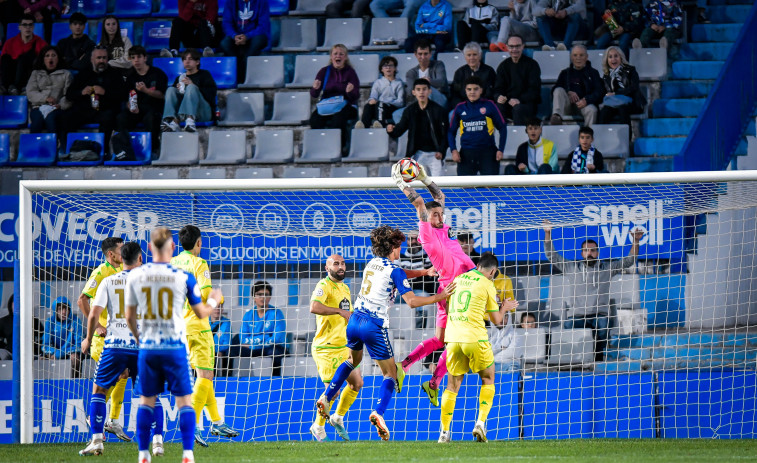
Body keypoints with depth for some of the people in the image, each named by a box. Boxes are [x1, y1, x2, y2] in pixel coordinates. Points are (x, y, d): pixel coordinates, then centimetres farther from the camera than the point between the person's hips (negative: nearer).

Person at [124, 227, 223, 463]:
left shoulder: (135, 276, -1)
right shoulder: (183, 277, -7)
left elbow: (129, 316, 7)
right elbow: (201, 313, 2)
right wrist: (213, 301, 24)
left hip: (148, 347, 2)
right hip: (174, 346, -2)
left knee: (146, 401, 12)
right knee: (184, 401, 4)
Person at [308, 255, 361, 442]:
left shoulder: (345, 288, 15)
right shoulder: (324, 286, -14)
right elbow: (314, 307, -34)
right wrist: (339, 311, -35)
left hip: (344, 347, 8)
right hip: (326, 348, -8)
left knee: (356, 383, 6)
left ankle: (338, 418, 26)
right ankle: (318, 426, 12)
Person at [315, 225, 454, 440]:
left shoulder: (372, 263, 14)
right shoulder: (394, 271, -8)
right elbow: (412, 301, -16)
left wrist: (424, 272, 27)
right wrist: (439, 297, -10)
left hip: (355, 319, 6)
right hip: (375, 326, -6)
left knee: (353, 360, 34)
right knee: (391, 374, 3)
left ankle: (326, 396, 23)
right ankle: (378, 412, -22)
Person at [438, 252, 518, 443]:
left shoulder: (458, 279, 13)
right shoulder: (487, 285, -1)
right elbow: (496, 320, 6)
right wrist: (504, 308, 27)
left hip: (453, 338, 4)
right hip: (475, 338, -4)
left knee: (452, 386, 12)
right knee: (488, 380, 15)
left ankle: (444, 432, 5)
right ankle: (481, 422, -2)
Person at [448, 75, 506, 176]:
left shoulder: (489, 105, 3)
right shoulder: (460, 108, 8)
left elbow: (502, 128, 7)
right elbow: (451, 131, 15)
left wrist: (500, 150, -1)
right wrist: (454, 150, 1)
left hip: (488, 153, -2)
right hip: (466, 154, 2)